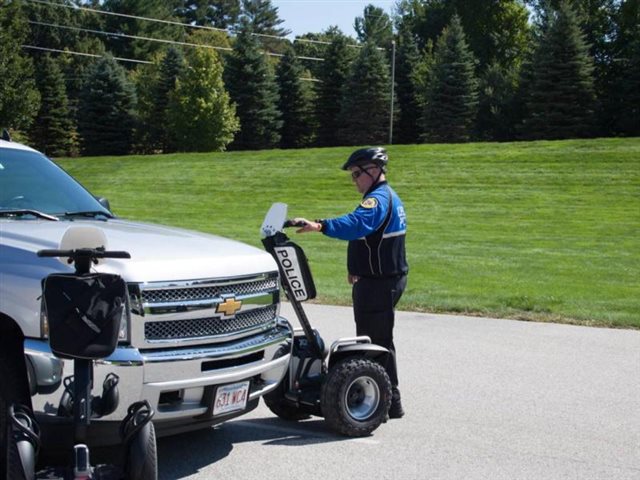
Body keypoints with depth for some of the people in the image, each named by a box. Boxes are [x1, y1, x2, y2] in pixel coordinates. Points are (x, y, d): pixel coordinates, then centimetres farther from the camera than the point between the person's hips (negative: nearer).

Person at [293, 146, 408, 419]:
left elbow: (356, 224, -38)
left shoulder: (379, 199, -18)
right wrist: (358, 269, 19)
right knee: (374, 340, 17)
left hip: (379, 282, -11)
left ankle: (390, 403, 1)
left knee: (377, 341, -6)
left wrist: (320, 226, -50)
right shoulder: (389, 197, 18)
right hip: (383, 279, 11)